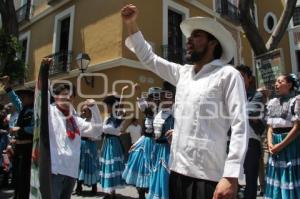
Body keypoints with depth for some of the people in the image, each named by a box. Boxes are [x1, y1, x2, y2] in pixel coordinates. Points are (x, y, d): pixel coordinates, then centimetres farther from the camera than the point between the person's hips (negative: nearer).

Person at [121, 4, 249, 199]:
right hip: (177, 170, 6)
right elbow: (149, 58, 21)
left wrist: (231, 176, -19)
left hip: (206, 175, -5)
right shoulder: (182, 73, 13)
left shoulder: (228, 75, -5)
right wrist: (132, 24, 14)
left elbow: (240, 125, -12)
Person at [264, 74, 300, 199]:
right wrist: (270, 144, -5)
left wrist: (280, 145, -14)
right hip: (275, 143, 6)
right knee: (276, 179, 12)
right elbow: (270, 127, 10)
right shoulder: (272, 103, 11)